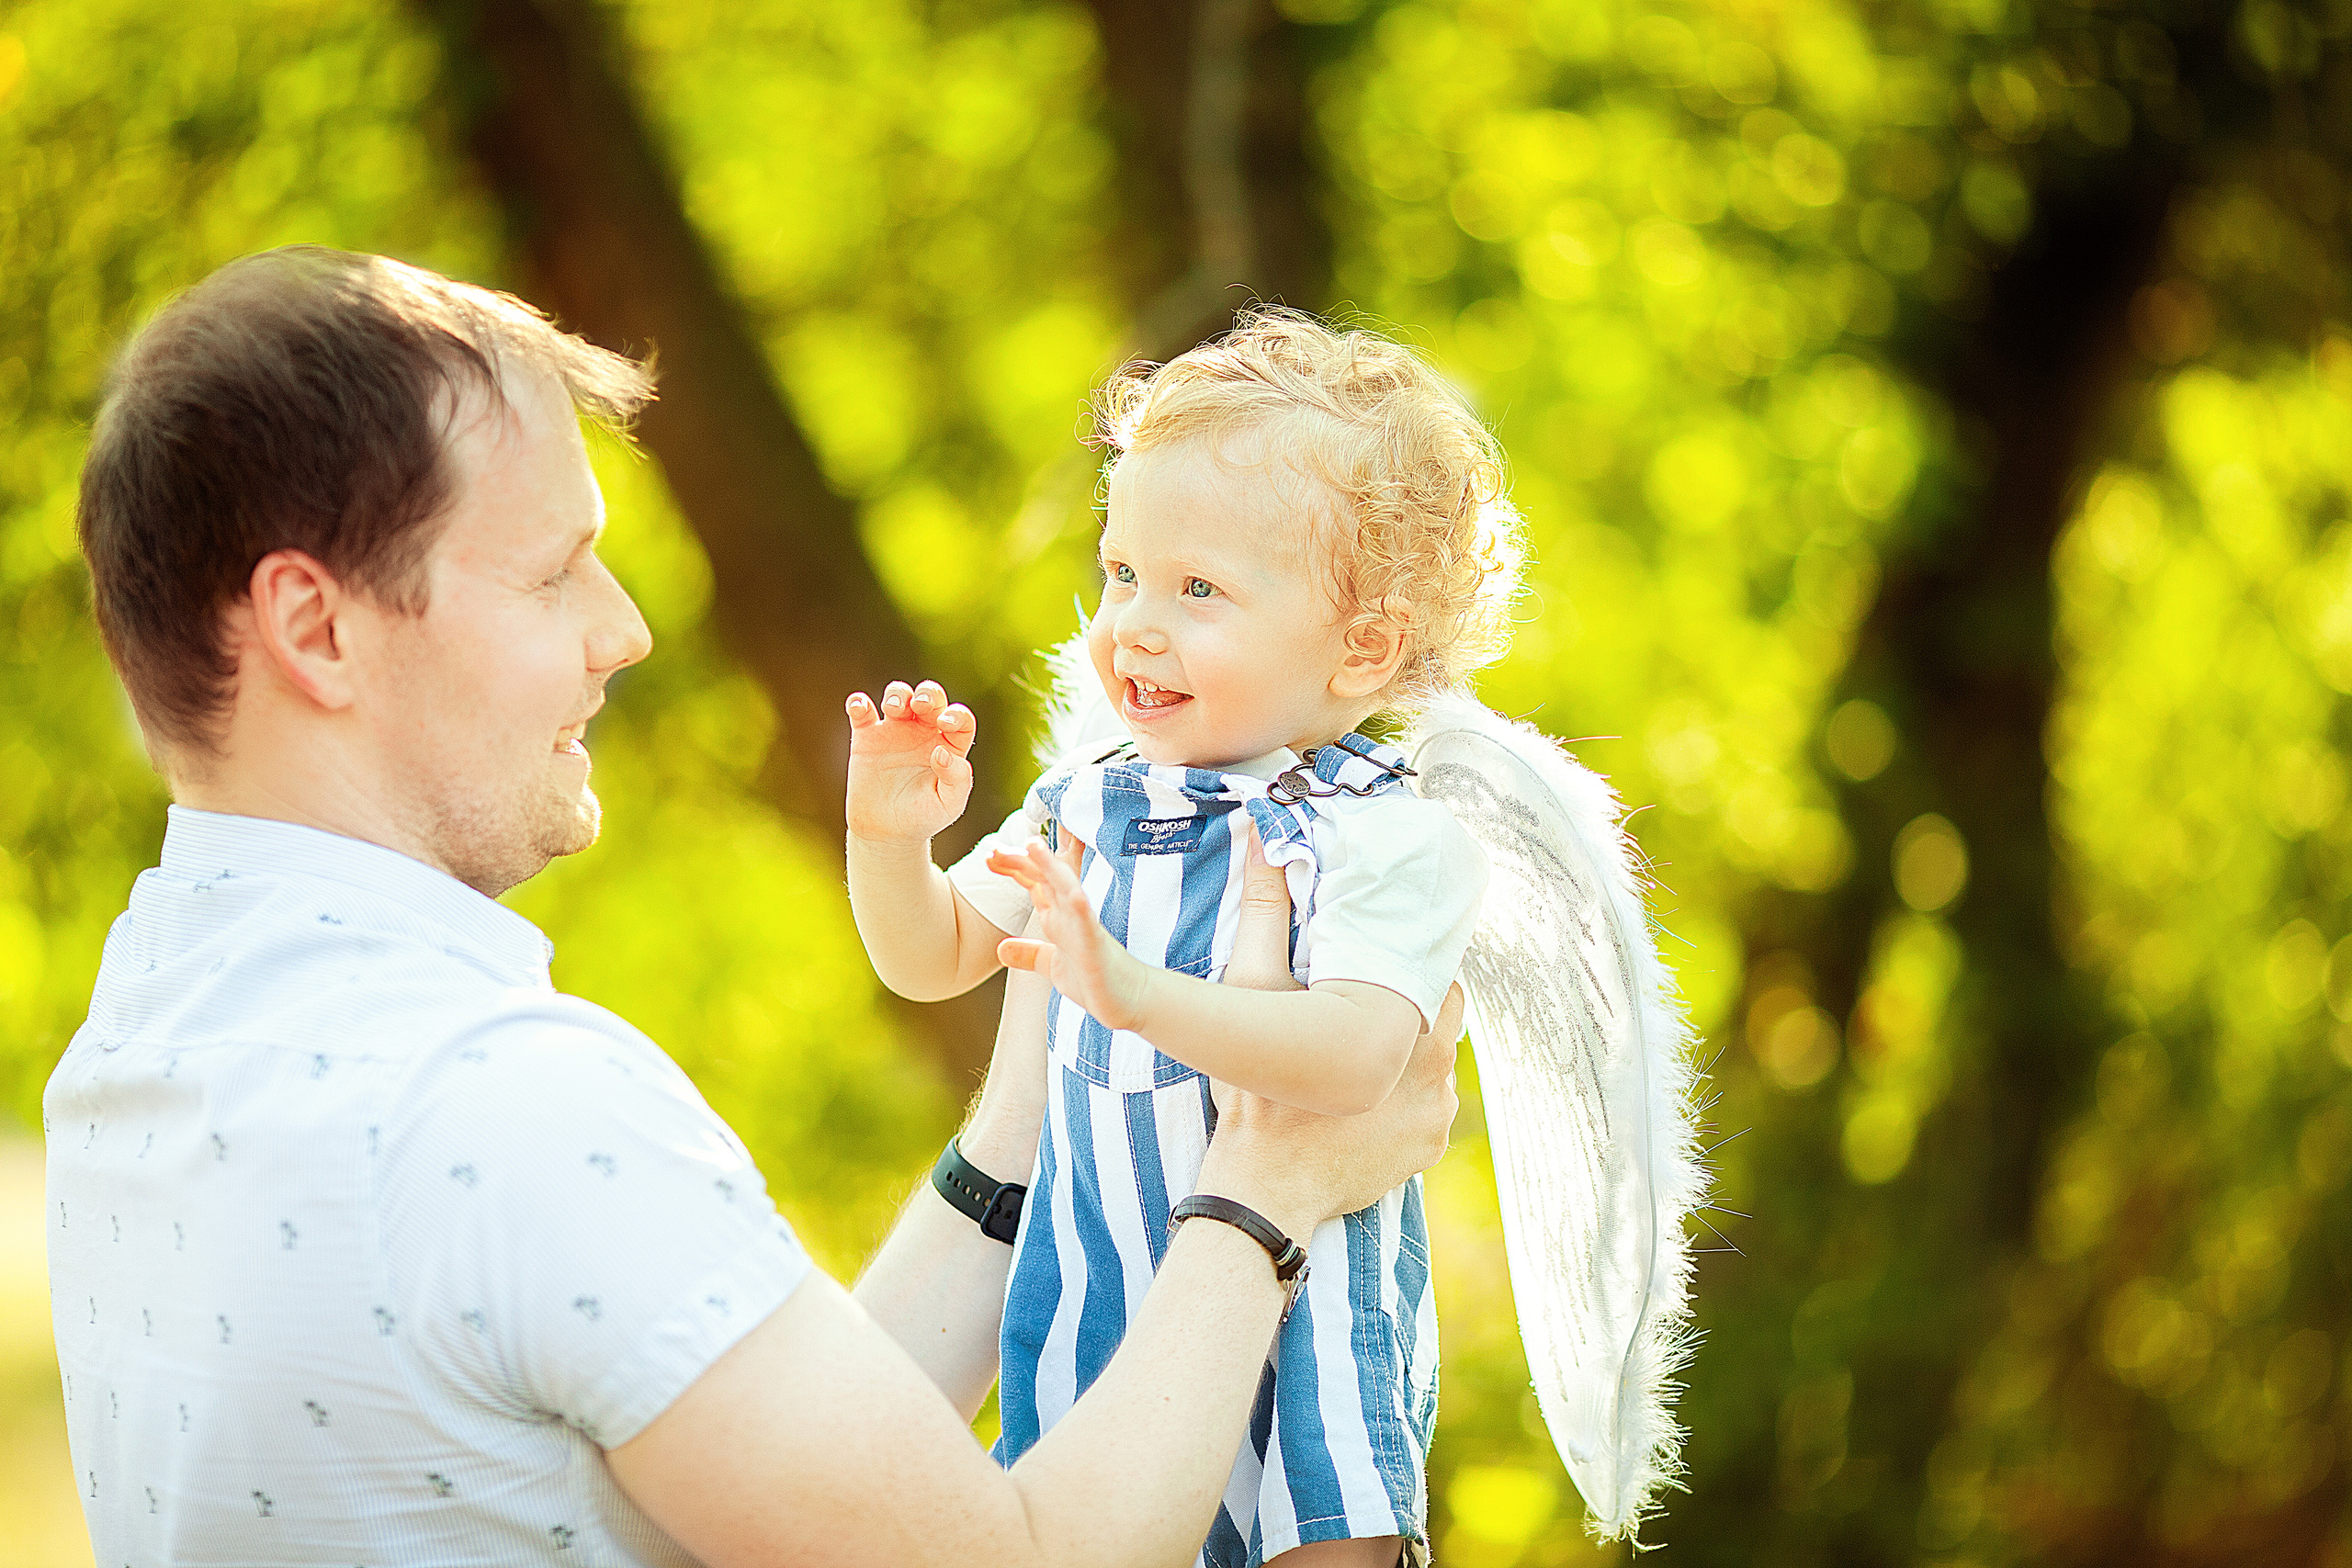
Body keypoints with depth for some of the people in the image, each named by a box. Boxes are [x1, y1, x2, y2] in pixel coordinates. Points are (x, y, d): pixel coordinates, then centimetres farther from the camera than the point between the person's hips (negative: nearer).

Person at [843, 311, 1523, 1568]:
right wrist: (889, 838, -7)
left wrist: (1137, 992, -46)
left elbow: (1354, 1056, -33)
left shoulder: (1386, 838, -17)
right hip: (1090, 1296, 6)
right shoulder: (1092, 801, 4)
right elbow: (931, 958, 14)